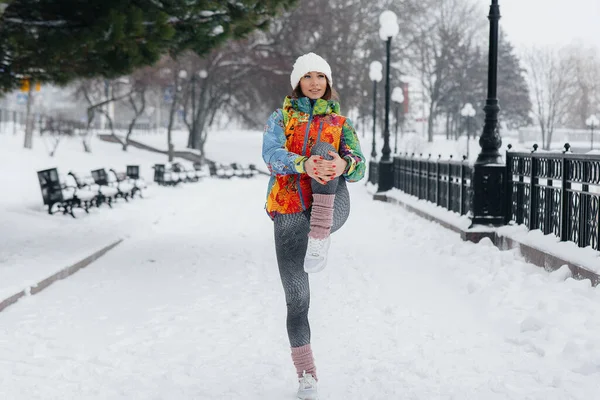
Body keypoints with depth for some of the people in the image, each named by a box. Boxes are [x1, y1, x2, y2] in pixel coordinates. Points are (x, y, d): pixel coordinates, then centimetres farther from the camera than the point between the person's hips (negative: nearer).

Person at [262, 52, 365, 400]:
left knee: (323, 147, -26)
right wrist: (304, 165, -33)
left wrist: (343, 165, -26)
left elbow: (358, 167, 1)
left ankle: (320, 239, -38)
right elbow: (271, 155, -10)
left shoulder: (340, 123, 16)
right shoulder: (281, 118, 12)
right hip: (289, 213, 0)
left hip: (332, 208, 0)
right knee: (297, 298, -5)